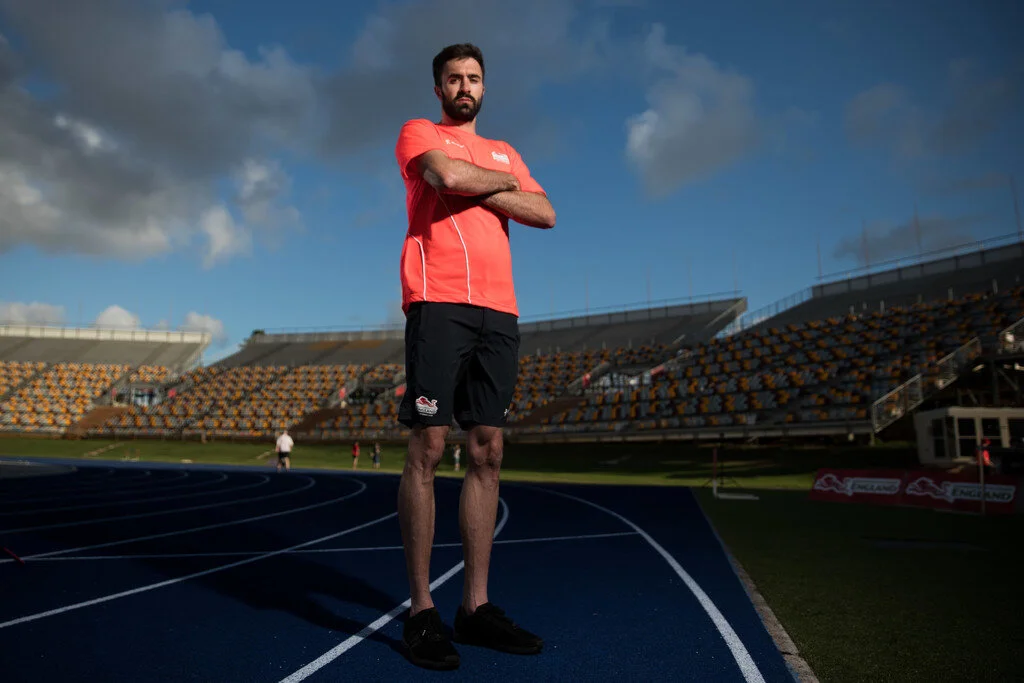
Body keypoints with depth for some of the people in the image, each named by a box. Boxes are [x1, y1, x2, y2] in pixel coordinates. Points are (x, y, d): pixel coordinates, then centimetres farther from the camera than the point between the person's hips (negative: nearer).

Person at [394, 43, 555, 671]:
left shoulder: (504, 153, 27)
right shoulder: (419, 133, 13)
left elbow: (545, 214, 11)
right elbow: (447, 174, -10)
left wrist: (478, 190, -1)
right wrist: (505, 181, 7)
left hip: (499, 312, 5)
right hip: (439, 303, -5)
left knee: (488, 452, 1)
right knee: (428, 447, -8)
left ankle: (476, 605, 10)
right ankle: (421, 611, 2)